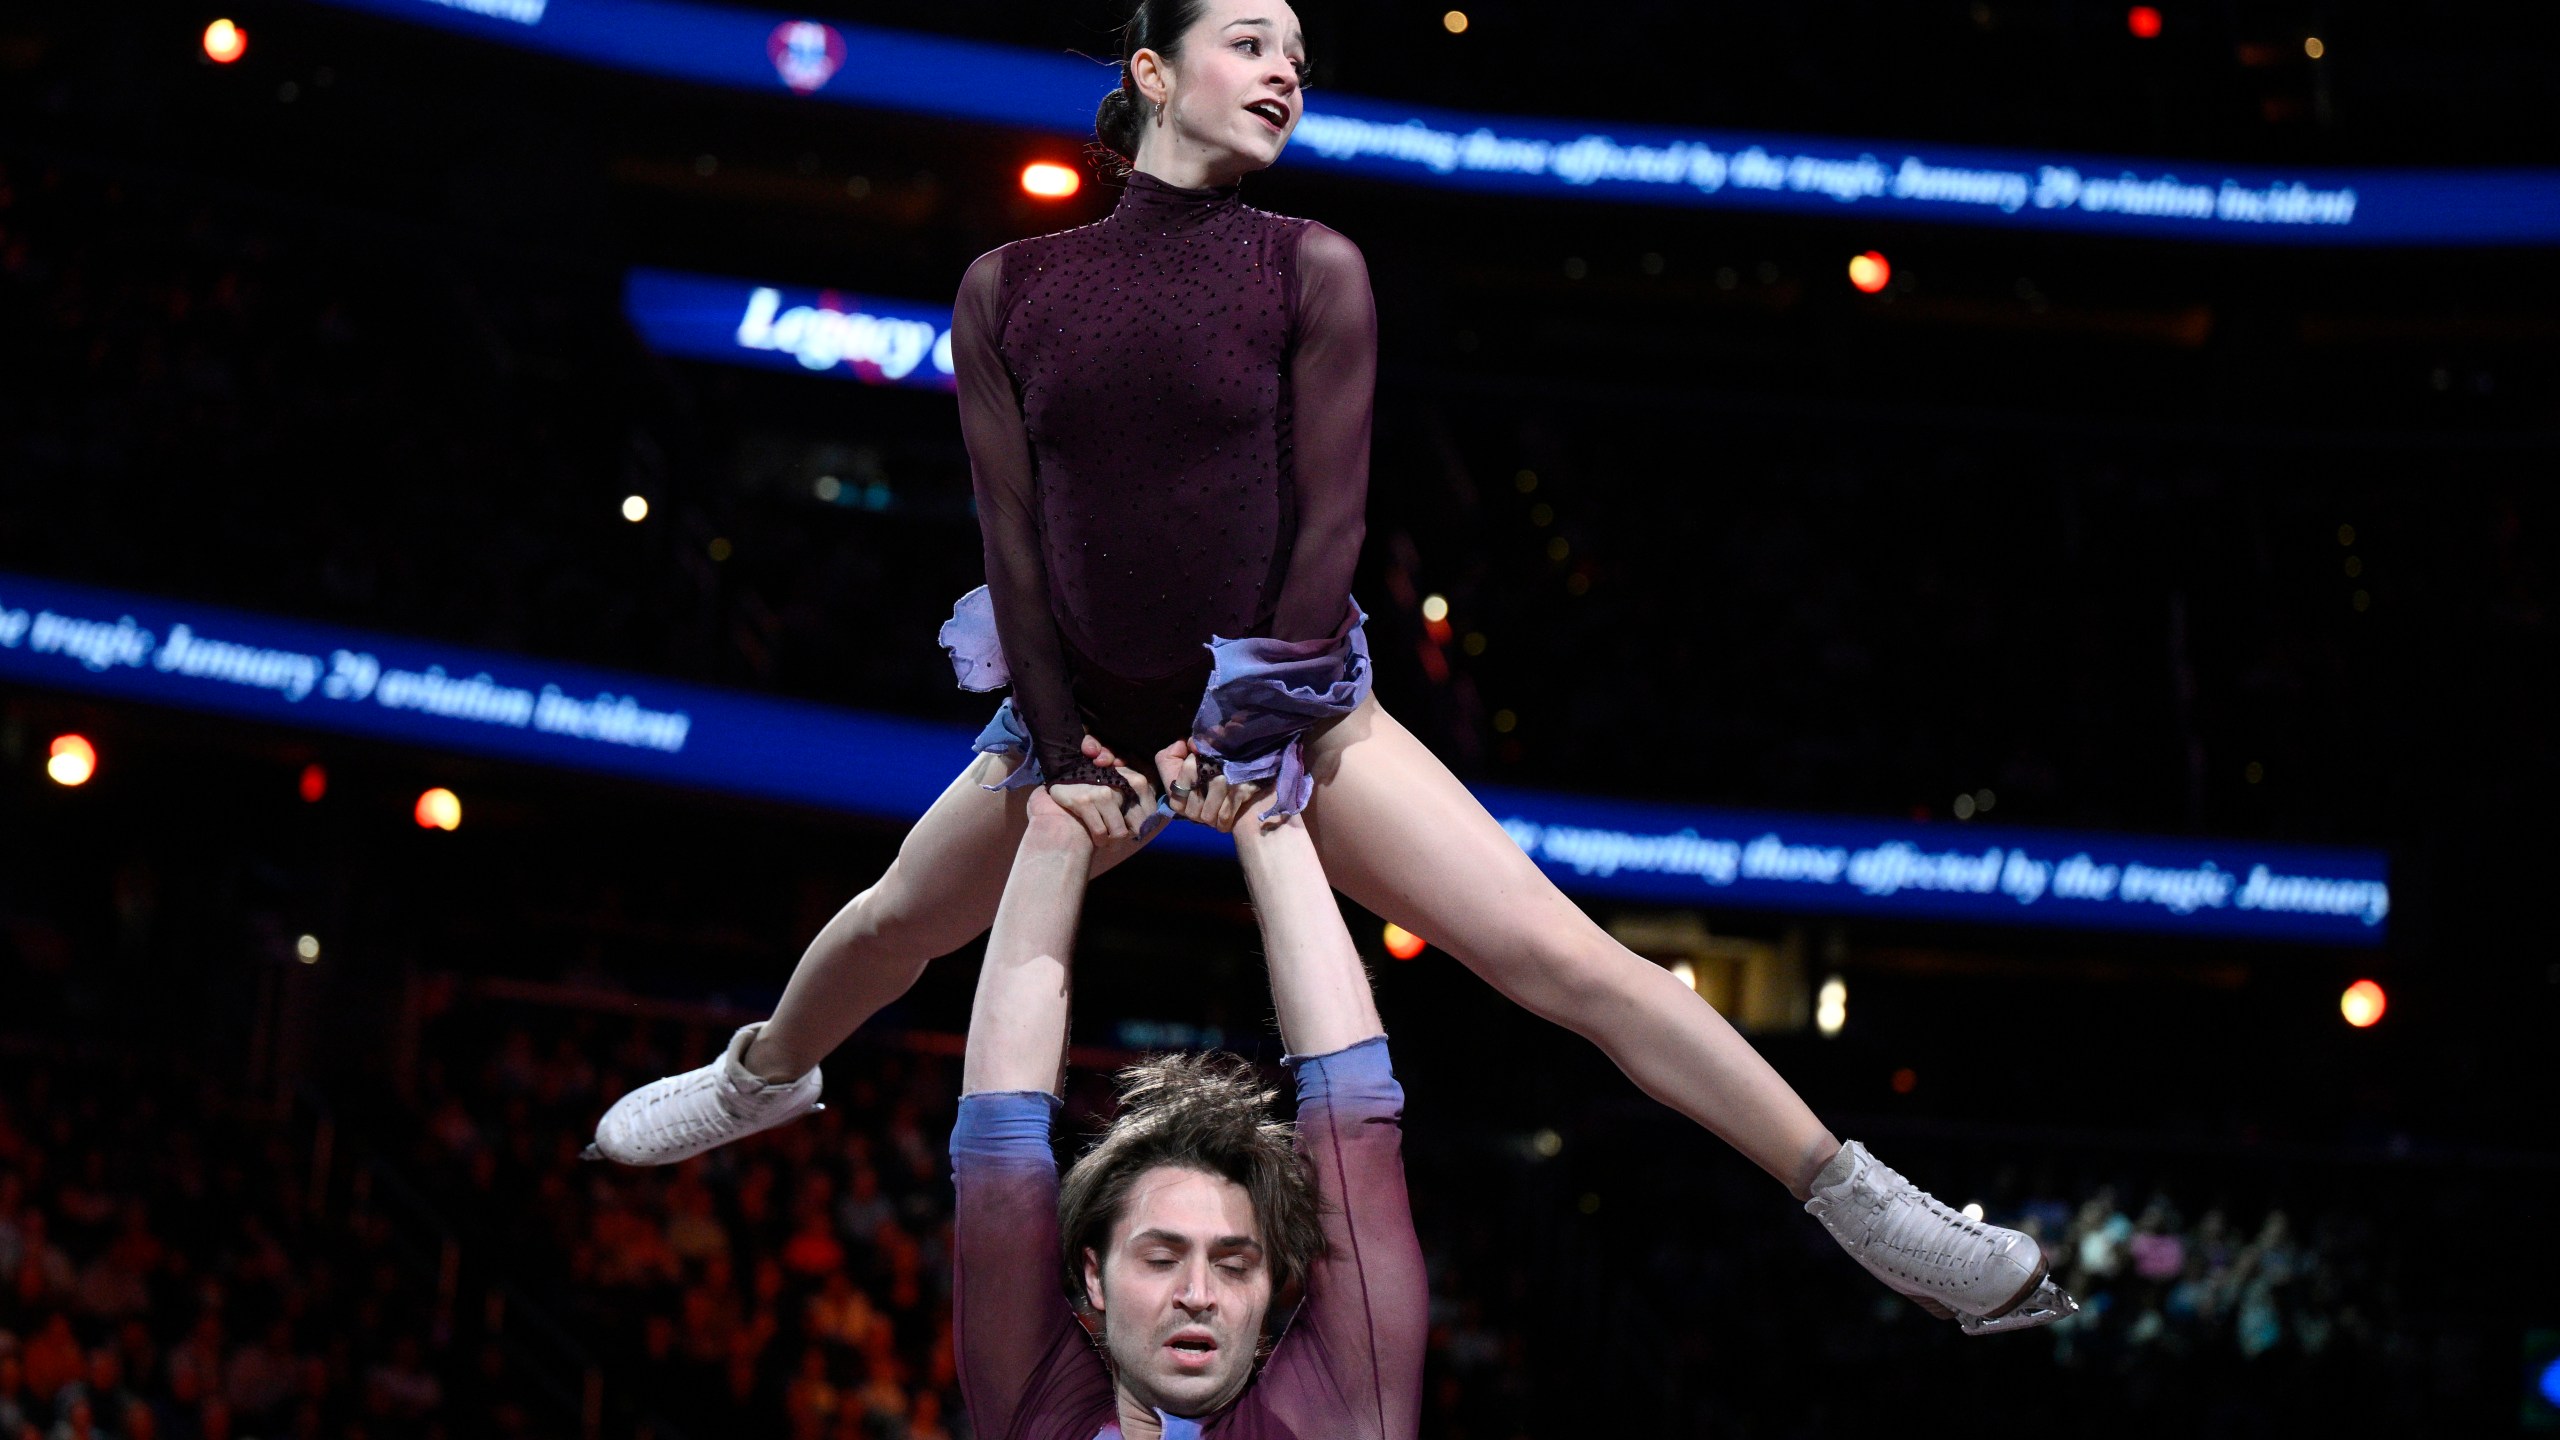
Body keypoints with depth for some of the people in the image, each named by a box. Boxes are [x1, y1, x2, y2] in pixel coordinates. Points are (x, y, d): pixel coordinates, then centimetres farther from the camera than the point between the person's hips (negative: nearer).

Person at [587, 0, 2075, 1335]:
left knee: (1564, 957, -13)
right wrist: (1056, 750, -6)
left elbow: (1330, 518, -8)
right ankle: (761, 1079, 55)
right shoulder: (1009, 289, 0)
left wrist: (1259, 729, -12)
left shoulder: (1312, 270, -6)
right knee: (892, 921, 21)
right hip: (1088, 713, 3)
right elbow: (1013, 531, -1)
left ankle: (1859, 1201, -12)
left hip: (1287, 702, -3)